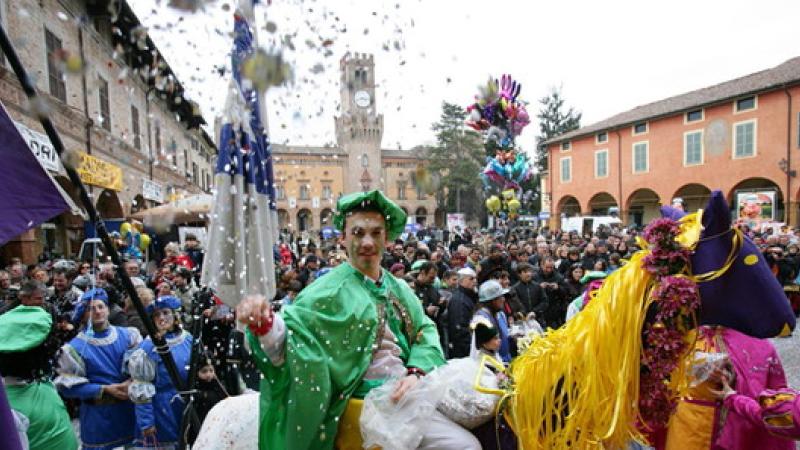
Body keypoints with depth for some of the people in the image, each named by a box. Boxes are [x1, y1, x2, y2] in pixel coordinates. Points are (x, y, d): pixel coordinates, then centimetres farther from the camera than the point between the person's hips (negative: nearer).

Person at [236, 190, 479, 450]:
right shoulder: (330, 291, -10)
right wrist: (263, 323, -39)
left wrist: (416, 373, -10)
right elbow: (289, 341, -18)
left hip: (411, 391, 7)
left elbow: (425, 331, 7)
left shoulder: (398, 289, 9)